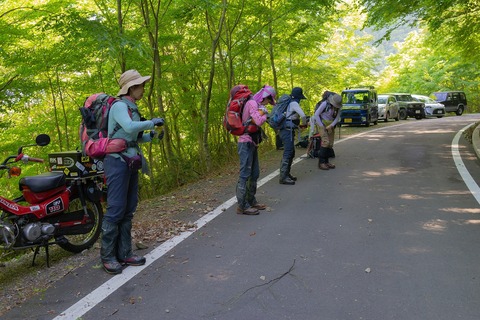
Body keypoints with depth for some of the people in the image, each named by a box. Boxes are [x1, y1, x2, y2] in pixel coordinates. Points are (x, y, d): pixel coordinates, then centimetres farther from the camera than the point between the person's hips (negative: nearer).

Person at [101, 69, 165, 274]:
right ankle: (107, 256, 1)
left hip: (131, 163, 9)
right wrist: (151, 122, -15)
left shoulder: (132, 108, 17)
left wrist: (151, 135, 7)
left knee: (128, 209, 9)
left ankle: (124, 253, 15)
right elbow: (129, 127, -27)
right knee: (116, 209, -8)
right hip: (118, 161, -9)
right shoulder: (119, 106, -9)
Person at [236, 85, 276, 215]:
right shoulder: (252, 103, -13)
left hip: (252, 143, 10)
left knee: (254, 174, 15)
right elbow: (258, 121, -22)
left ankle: (251, 201, 26)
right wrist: (265, 115, -4)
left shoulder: (257, 105, 17)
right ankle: (242, 206, -4)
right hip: (246, 143, -10)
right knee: (245, 174, -8)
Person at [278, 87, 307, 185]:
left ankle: (287, 174, 23)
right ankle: (283, 177, -11)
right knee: (288, 153, -11)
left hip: (285, 130, 10)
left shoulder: (289, 103, 17)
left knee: (291, 152, 16)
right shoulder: (294, 103, -12)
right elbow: (303, 115, -21)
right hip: (288, 130, -10)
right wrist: (304, 124, -2)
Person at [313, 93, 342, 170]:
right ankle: (321, 163, -15)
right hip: (322, 124, -6)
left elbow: (337, 118, 1)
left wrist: (331, 125, -16)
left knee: (330, 144, 4)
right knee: (325, 142, -18)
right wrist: (321, 126, -17)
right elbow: (316, 114, -16)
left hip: (331, 126, 6)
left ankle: (326, 162, 14)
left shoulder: (339, 107, -5)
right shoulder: (325, 104, -19)